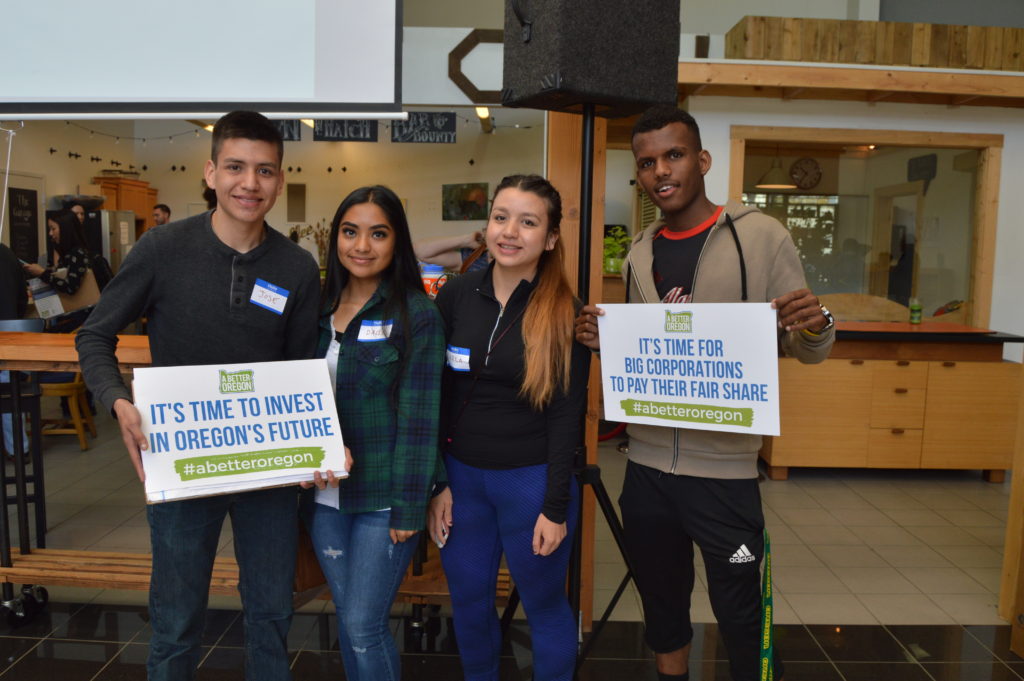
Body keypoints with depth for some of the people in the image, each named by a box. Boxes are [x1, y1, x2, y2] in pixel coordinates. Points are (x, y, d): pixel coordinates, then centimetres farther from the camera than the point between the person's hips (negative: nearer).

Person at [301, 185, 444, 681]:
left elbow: (418, 418, -13)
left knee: (364, 627, 2)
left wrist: (408, 507, -14)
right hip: (324, 495, 5)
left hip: (382, 498, -5)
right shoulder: (322, 307, 6)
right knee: (346, 619, 17)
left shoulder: (416, 315, -11)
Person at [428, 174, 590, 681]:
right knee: (468, 599, 19)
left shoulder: (566, 315, -10)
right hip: (460, 474, 4)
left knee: (543, 604, 14)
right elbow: (435, 397, 2)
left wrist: (556, 507, -10)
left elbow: (566, 415, -9)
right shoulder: (454, 297, -2)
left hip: (531, 480, -3)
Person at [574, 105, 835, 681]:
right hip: (646, 467, 5)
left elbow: (808, 350, -2)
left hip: (725, 470, -4)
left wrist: (815, 326, -25)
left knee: (742, 621, 4)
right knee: (663, 606, 19)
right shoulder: (640, 255, 8)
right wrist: (602, 341, -5)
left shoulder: (760, 236, -5)